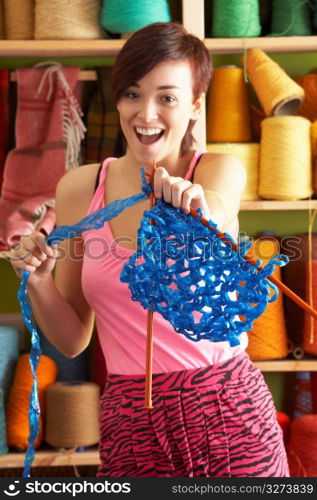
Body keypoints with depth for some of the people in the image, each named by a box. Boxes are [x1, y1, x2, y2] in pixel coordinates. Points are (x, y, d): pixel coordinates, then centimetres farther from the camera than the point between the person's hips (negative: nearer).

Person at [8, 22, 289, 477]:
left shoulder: (220, 172, -3)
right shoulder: (79, 190, 0)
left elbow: (215, 211, -28)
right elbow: (73, 341, 5)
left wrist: (198, 211, -49)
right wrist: (38, 282, -13)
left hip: (230, 420, -1)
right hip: (132, 427, 1)